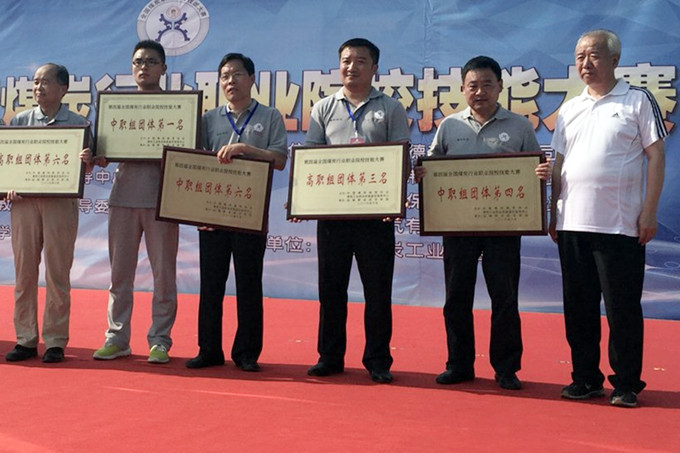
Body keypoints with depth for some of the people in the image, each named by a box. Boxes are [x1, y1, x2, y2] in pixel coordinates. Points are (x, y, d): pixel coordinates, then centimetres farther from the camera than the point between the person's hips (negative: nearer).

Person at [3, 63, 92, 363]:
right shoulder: (20, 121, 11)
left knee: (58, 274, 1)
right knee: (24, 272, 5)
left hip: (61, 201, -2)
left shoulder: (78, 124, 5)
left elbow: (85, 169, 4)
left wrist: (87, 161, -19)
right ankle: (25, 339, 14)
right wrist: (9, 187, -7)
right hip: (24, 201, 3)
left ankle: (55, 341, 9)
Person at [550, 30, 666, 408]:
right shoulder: (569, 109, 16)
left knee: (623, 308, 1)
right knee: (579, 306, 9)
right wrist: (553, 213, 9)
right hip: (573, 223, 5)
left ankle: (627, 384, 13)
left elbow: (656, 156, -1)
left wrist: (649, 211, -9)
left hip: (620, 224, -5)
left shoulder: (638, 101, 3)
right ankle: (586, 379, 20)